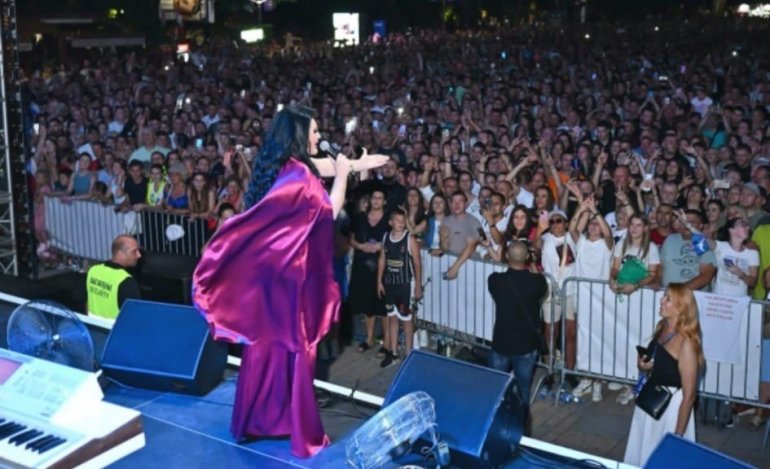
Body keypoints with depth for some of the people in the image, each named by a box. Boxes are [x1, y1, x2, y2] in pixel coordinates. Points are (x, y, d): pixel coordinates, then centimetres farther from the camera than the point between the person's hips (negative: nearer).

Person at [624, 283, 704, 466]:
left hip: (670, 409, -8)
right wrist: (643, 364, -5)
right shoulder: (662, 328, -1)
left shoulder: (686, 343, -25)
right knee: (641, 455, 23)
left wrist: (677, 436, -19)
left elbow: (688, 396, -22)